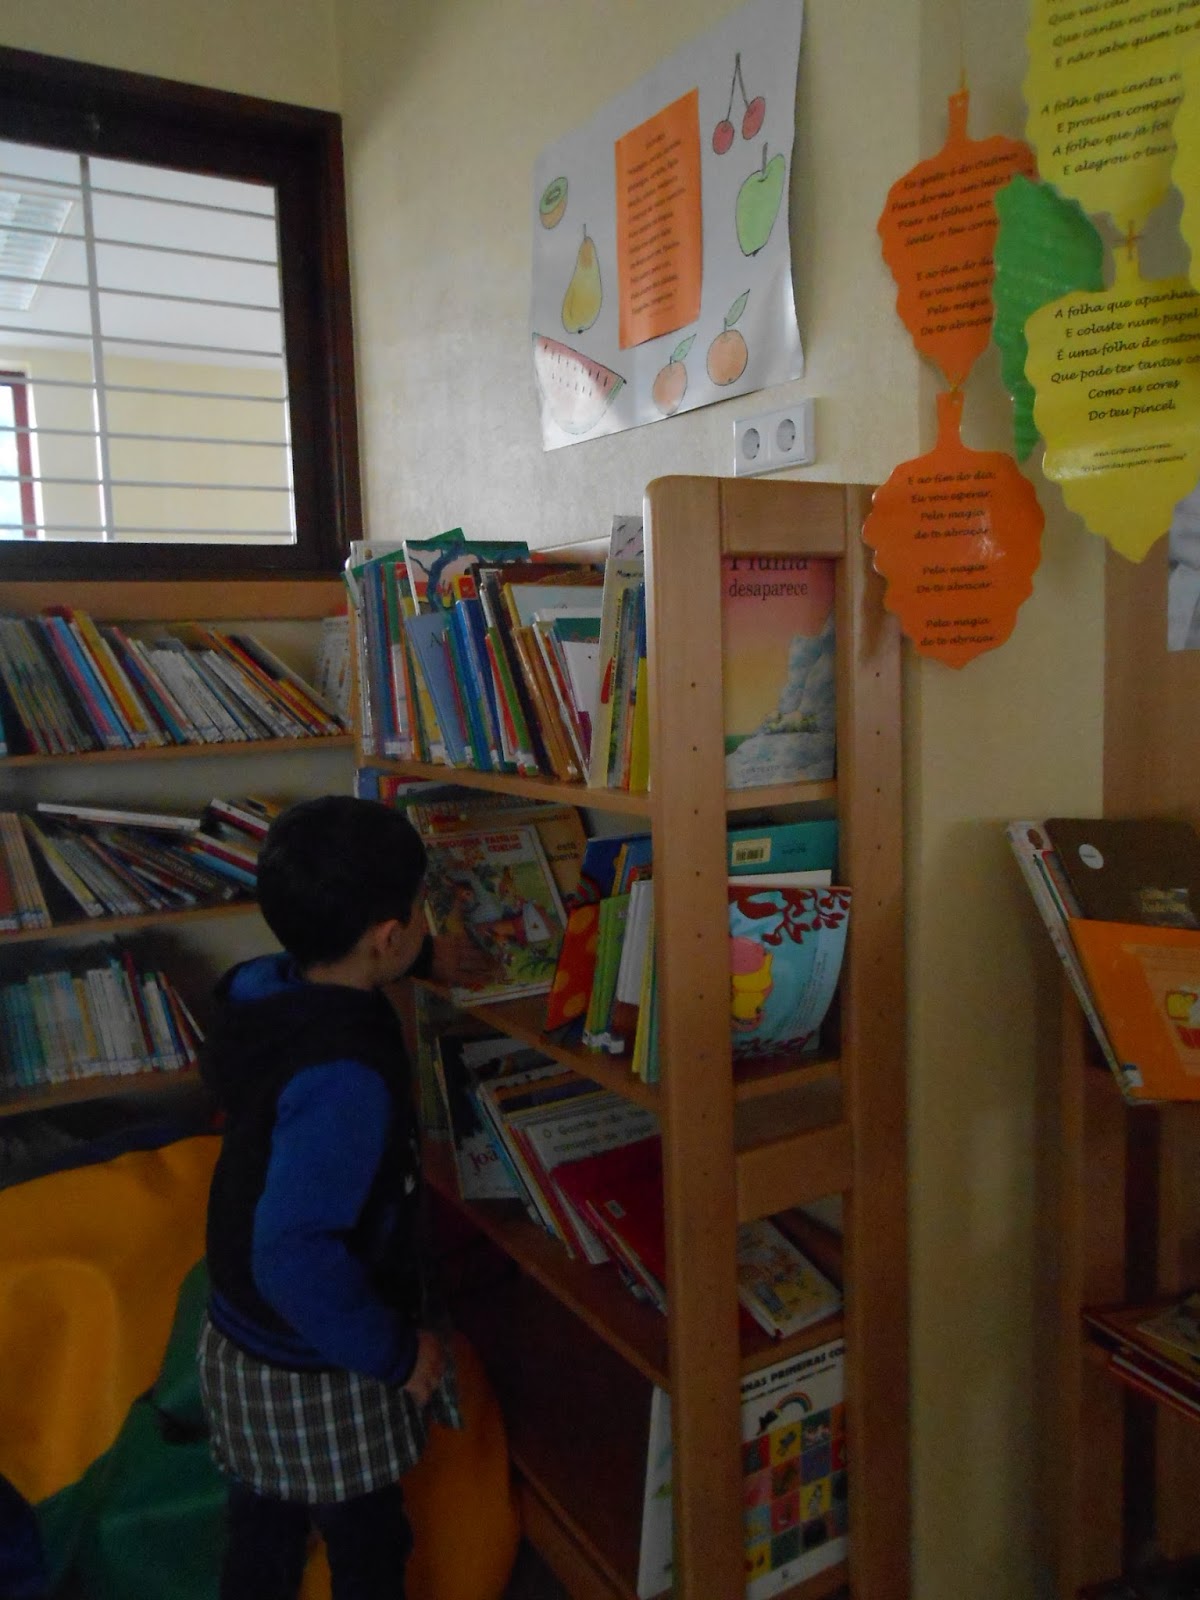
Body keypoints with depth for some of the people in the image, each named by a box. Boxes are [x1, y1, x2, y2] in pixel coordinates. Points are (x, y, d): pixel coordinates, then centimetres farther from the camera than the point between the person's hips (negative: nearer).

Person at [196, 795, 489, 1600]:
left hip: (246, 1347, 8)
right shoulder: (344, 1078, -36)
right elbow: (295, 1260, -38)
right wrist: (398, 1352, -23)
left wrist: (426, 958, 27)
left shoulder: (270, 989, -9)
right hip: (317, 1378, -7)